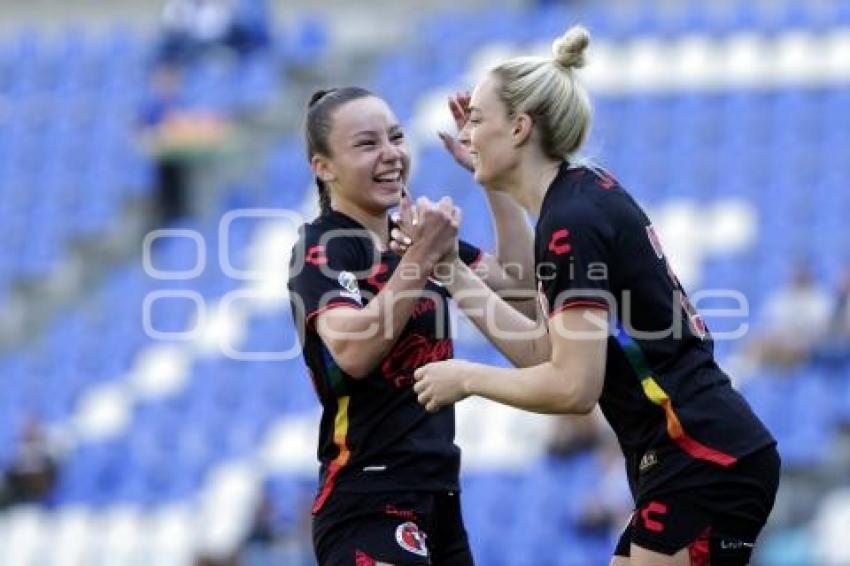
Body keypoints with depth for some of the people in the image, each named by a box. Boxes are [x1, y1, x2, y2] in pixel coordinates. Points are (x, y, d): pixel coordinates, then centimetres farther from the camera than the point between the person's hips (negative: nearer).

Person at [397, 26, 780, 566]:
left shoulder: (572, 222, -15)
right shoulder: (587, 195, 13)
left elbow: (573, 385, -19)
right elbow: (546, 352, 14)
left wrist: (467, 377, -5)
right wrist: (451, 272, 12)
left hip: (706, 464, -10)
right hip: (703, 461, 10)